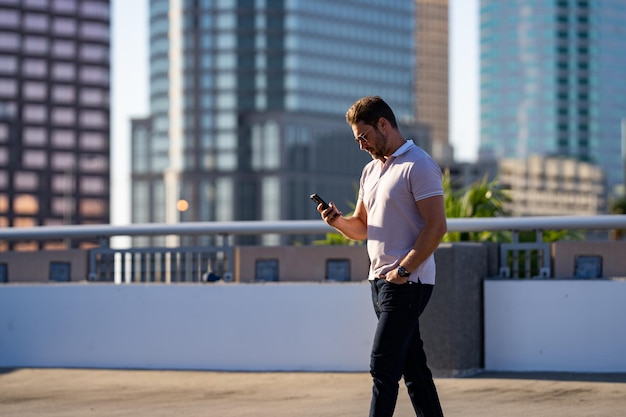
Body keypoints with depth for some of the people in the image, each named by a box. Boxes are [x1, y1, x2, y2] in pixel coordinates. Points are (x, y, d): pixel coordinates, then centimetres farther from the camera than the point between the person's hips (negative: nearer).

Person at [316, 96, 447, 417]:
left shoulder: (418, 165, -10)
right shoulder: (371, 170, 19)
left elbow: (436, 227, -16)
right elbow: (362, 227, 22)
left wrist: (403, 270, -18)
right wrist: (338, 221, 1)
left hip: (408, 282, -9)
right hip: (380, 281, 9)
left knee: (383, 366, -13)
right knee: (413, 368, 10)